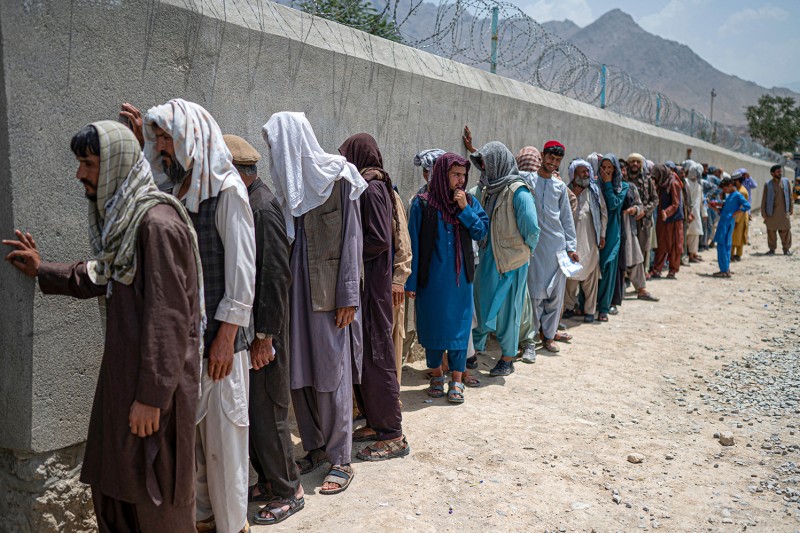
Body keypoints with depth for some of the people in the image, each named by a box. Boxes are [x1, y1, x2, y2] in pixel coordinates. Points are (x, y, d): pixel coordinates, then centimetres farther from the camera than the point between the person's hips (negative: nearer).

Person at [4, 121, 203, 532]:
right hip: (122, 369, 9)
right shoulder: (121, 217, 10)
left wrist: (151, 396, -21)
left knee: (154, 494, 6)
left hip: (153, 380, -9)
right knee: (110, 480, 20)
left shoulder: (158, 223, -21)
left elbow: (167, 318, -23)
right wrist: (43, 272, 26)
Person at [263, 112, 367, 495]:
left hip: (328, 290, -6)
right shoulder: (286, 182, 11)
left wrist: (348, 296, -13)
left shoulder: (337, 178, -7)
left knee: (331, 376, 0)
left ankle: (340, 459, 13)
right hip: (294, 289, 6)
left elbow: (351, 239, -9)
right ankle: (316, 447, 26)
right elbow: (281, 240, 13)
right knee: (298, 373, 10)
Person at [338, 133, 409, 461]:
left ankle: (393, 436, 7)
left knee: (375, 356, -3)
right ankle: (376, 423, 26)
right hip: (367, 283, 9)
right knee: (363, 355, 15)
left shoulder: (370, 189, -14)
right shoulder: (374, 186, 14)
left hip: (370, 285, -9)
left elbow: (379, 239, -20)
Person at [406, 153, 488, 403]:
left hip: (461, 277, 2)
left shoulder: (469, 201, 5)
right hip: (432, 277, -2)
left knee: (459, 326, 4)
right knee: (432, 324, 8)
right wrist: (411, 282, -7)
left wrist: (465, 209, -13)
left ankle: (456, 379, 14)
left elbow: (481, 232, -2)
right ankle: (436, 374, 26)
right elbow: (413, 243, -5)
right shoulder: (423, 203, -5)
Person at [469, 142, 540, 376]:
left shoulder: (517, 191, -15)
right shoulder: (486, 189, 8)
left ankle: (508, 359, 20)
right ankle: (474, 351, 24)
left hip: (511, 260, -6)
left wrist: (524, 250, -3)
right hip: (487, 258, 6)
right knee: (480, 304, 10)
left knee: (506, 308, 5)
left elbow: (532, 229, -18)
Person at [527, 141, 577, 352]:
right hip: (533, 244, -4)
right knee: (536, 290, -4)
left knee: (556, 292, 4)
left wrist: (571, 246, 10)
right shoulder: (527, 180, 2)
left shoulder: (560, 186, 13)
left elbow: (567, 218, 15)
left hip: (557, 243, 4)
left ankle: (549, 332, 15)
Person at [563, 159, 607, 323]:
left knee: (590, 274, 3)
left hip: (590, 240, 1)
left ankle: (589, 309, 12)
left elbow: (603, 213, 9)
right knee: (570, 274, 5)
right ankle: (570, 305, 21)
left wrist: (602, 235, 6)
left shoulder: (594, 191, 5)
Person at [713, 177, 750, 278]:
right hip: (723, 223, 9)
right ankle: (726, 269, 15)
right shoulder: (729, 196, 21)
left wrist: (735, 213, -16)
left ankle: (725, 270, -9)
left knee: (722, 245, -10)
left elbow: (747, 206, -18)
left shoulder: (738, 195, -5)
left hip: (728, 223, -9)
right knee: (726, 246, 10)